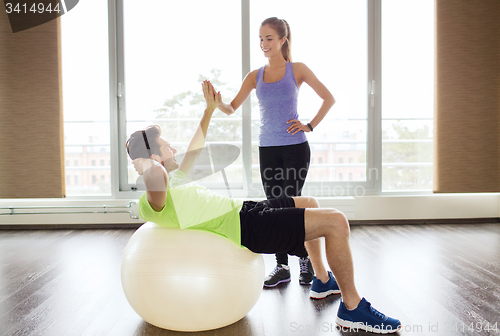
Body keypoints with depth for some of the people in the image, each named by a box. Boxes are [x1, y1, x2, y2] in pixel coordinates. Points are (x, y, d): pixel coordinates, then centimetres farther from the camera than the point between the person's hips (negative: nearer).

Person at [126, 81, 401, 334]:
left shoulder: (171, 180, 13)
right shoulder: (153, 201, -17)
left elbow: (194, 149, 28)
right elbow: (155, 176, -43)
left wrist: (210, 109, 30)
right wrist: (144, 164, -20)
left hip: (244, 210, 11)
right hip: (246, 228, -11)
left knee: (310, 203, 26)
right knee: (336, 222, -15)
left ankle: (324, 280, 36)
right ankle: (352, 307, 2)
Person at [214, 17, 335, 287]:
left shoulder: (297, 70, 2)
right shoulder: (255, 76, 10)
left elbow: (329, 99, 5)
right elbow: (231, 109, 4)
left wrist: (310, 126, -3)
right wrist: (217, 101, -17)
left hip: (295, 147, -4)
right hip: (267, 149, 4)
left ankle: (305, 259, 20)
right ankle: (281, 267, 18)